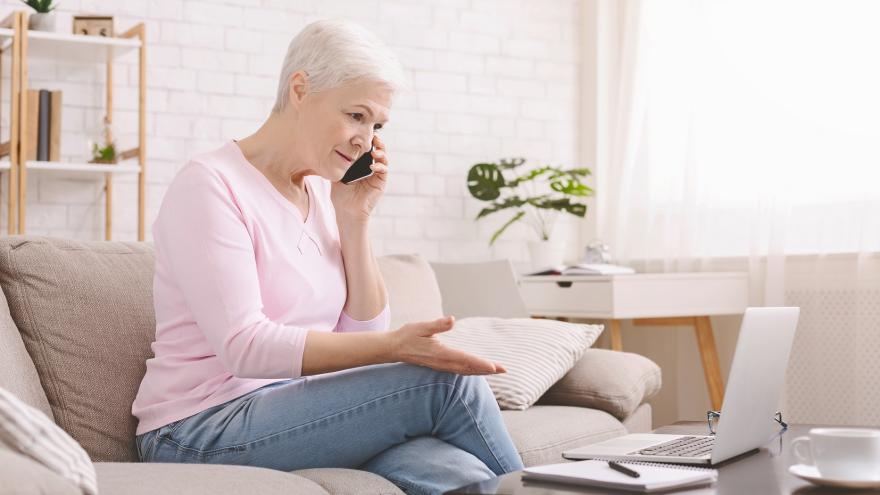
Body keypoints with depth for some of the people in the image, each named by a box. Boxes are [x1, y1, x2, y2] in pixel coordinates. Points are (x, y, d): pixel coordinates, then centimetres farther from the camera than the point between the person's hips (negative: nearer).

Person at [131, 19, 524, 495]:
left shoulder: (325, 194, 11)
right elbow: (244, 346, -21)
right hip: (202, 429, -6)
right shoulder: (210, 184, -10)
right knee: (446, 382, -20)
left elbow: (362, 333, 10)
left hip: (295, 410, 6)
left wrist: (354, 221, 0)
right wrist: (392, 346, -29)